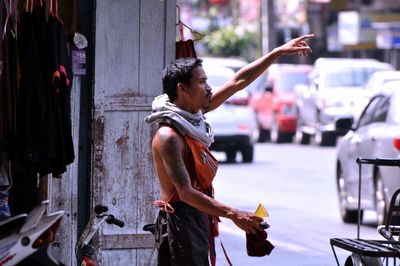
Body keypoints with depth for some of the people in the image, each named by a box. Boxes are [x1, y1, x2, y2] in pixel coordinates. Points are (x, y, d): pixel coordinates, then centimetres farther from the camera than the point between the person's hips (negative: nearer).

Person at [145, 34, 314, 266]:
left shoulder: (193, 115, 5)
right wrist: (233, 215, -31)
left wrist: (279, 52, 10)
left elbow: (239, 81, 11)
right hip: (180, 222, -10)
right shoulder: (168, 136, -21)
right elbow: (186, 193, -27)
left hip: (199, 220, 10)